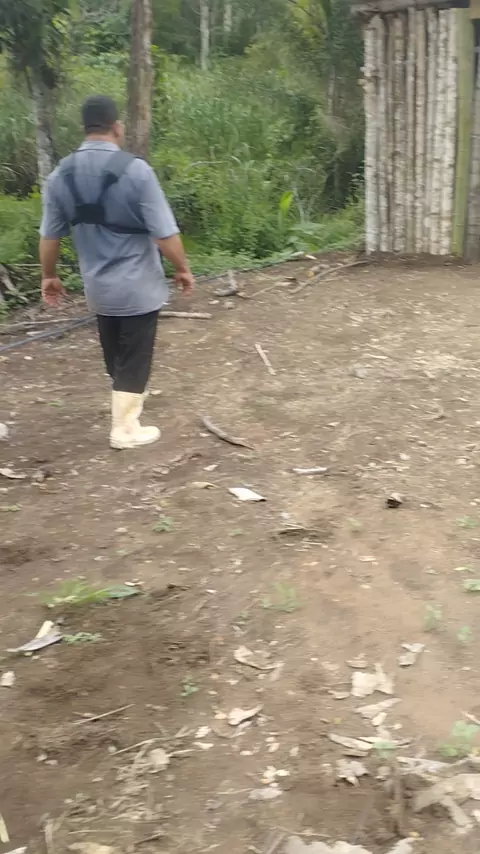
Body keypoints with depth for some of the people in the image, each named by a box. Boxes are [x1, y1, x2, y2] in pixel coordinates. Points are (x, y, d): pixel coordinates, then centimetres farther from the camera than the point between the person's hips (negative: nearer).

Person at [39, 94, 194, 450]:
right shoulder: (135, 169, -18)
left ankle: (128, 403, 43)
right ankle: (125, 428, 15)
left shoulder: (61, 175, -3)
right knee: (134, 359, 7)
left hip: (98, 287, 5)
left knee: (115, 357, 22)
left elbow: (50, 236, 5)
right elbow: (164, 233, -17)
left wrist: (49, 276, 20)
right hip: (139, 286, -5)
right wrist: (183, 269, -2)